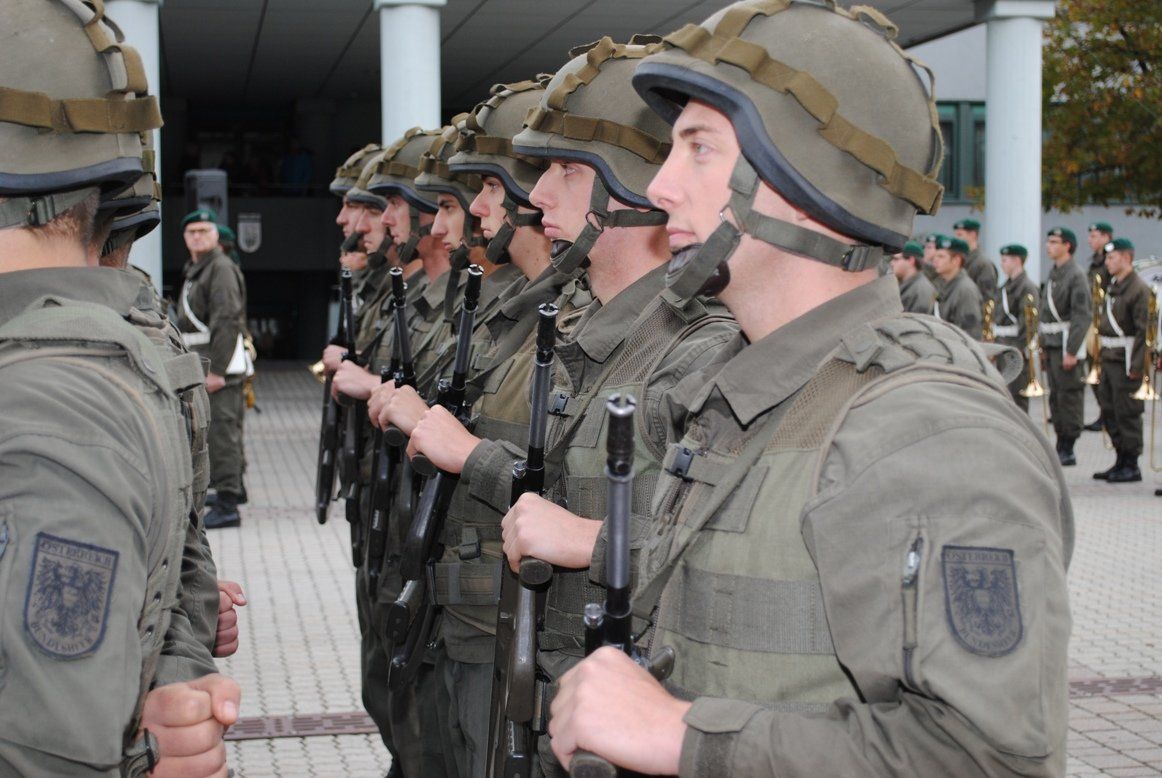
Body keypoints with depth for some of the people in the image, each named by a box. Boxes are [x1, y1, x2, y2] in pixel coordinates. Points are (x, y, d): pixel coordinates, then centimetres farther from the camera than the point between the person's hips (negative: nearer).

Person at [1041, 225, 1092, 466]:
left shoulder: (1076, 275, -12)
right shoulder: (1053, 273, 15)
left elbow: (1082, 316, -17)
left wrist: (1072, 351, -20)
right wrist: (1043, 346, 17)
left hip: (1067, 344, -9)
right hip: (1052, 344, 9)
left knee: (1070, 397, -4)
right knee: (1056, 397, 11)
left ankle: (1068, 450, -1)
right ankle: (1060, 446, 18)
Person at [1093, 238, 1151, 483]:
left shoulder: (1139, 289, -13)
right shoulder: (1113, 286, 14)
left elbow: (1144, 330, -17)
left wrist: (1136, 366, -19)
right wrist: (1102, 353, 16)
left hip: (1127, 360, -9)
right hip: (1109, 358, 9)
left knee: (1127, 414, -3)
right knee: (1109, 412, 12)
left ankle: (1131, 467, 6)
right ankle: (1121, 461, 22)